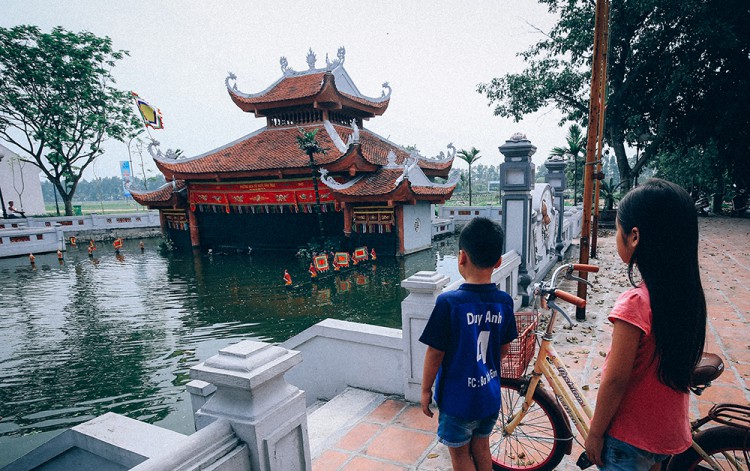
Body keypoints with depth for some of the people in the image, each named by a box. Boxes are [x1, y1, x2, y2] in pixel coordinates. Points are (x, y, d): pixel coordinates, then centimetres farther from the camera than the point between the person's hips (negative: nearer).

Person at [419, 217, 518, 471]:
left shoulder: (448, 302, -25)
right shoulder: (504, 302, -9)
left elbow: (435, 353, -18)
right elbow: (504, 348, 4)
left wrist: (426, 390, -3)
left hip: (458, 398, -5)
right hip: (490, 395, 5)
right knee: (481, 447, 25)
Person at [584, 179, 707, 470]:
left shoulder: (635, 303, -30)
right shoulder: (690, 294, -6)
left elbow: (615, 380, -24)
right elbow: (679, 361, 4)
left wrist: (595, 433, -12)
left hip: (631, 438, -7)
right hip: (671, 432, 7)